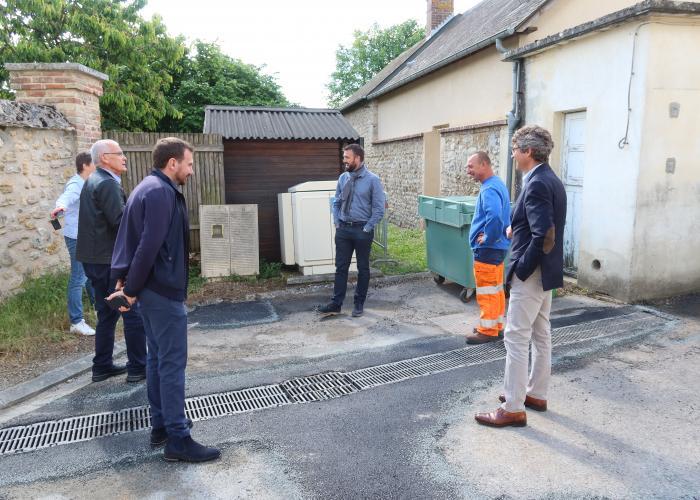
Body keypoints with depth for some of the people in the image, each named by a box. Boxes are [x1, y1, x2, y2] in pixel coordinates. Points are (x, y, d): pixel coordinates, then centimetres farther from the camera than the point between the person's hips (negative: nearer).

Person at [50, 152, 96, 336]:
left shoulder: (87, 183, 11)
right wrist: (60, 206, -62)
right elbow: (66, 197, -40)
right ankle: (76, 322, -2)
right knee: (78, 279, -7)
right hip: (77, 237, -10)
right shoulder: (75, 184, -18)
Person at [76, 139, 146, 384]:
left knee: (107, 314, 17)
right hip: (110, 260, -10)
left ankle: (102, 366, 24)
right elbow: (120, 221, -23)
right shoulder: (107, 184, -16)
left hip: (95, 258, 10)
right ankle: (138, 368, 7)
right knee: (133, 312, 0)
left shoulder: (92, 181, 15)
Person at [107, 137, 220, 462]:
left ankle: (161, 426, 27)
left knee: (158, 358, 16)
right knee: (173, 363, -5)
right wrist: (131, 289, -15)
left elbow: (131, 238, 16)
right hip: (164, 291, -10)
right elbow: (149, 246, -24)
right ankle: (178, 440, 3)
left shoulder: (149, 188, 16)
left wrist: (127, 281, 10)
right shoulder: (161, 192, -17)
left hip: (152, 289, 10)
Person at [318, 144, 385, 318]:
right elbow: (336, 202, 14)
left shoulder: (372, 180, -9)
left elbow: (379, 209, -10)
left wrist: (367, 229, -12)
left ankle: (359, 304, 21)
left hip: (362, 230, -4)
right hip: (343, 229, 4)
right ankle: (336, 304, 12)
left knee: (363, 268, 9)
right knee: (341, 267, 6)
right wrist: (337, 223, 4)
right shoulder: (343, 178, 5)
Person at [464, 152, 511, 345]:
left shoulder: (489, 189, -20)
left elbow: (494, 216, -37)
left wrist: (487, 238, -23)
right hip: (497, 247, 10)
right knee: (496, 289, 16)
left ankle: (487, 330, 7)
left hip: (487, 249, -10)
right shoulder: (498, 184, 13)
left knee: (487, 291, -1)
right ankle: (496, 325, 27)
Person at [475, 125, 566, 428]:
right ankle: (536, 394, 31)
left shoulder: (536, 185, -20)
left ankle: (513, 409, 7)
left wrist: (520, 269, -17)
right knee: (541, 336, 17)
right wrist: (517, 229, 5)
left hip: (530, 274, -10)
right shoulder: (551, 180, 11)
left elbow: (545, 237, -27)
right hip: (546, 271, 10)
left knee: (516, 339, -3)